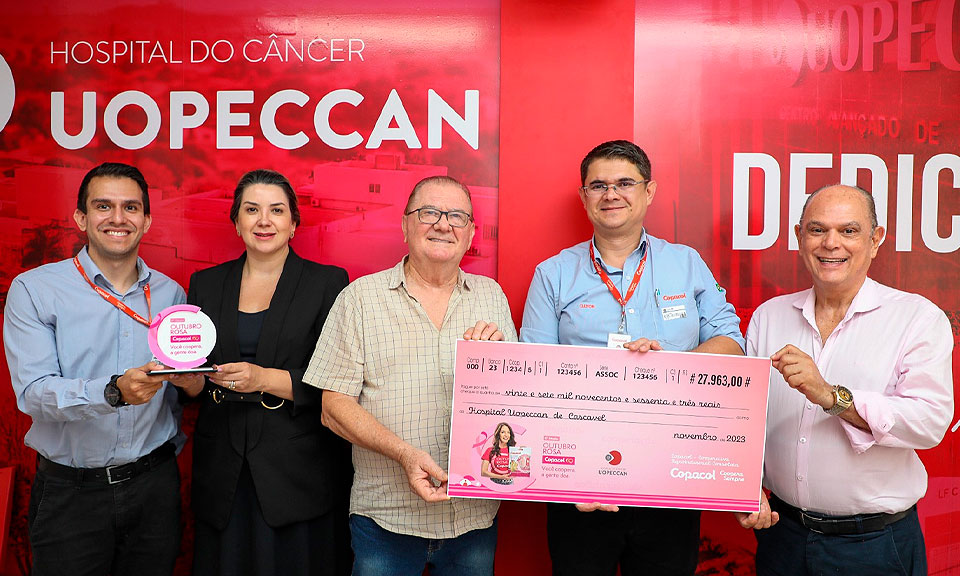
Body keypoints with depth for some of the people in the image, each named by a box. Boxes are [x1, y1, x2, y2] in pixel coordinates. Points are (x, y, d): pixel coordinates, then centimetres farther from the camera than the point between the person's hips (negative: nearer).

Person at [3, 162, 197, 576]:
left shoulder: (170, 293, 5)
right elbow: (33, 393, -15)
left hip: (154, 484, 3)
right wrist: (114, 391, -31)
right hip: (71, 491, -2)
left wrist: (190, 379, -11)